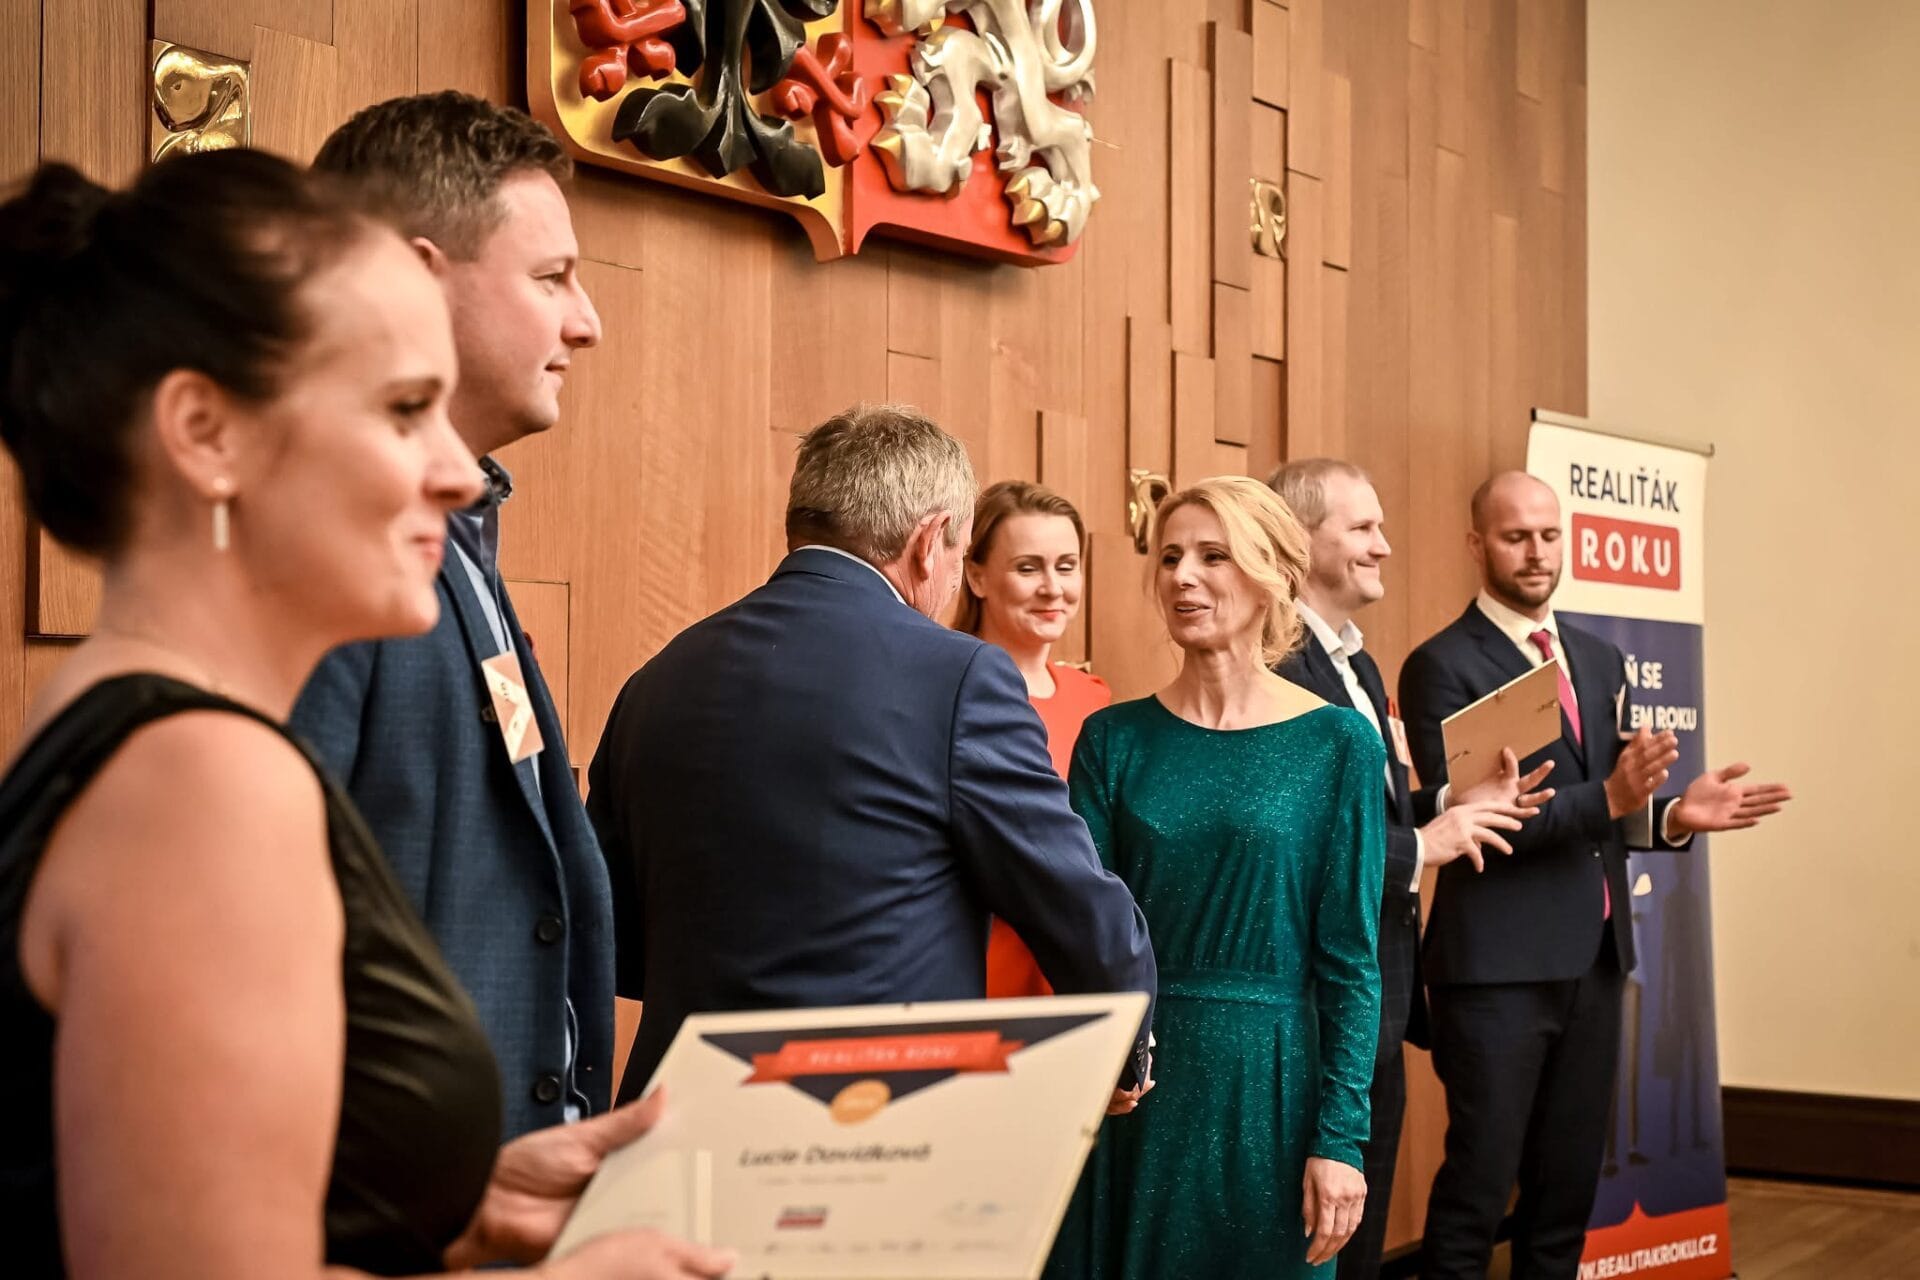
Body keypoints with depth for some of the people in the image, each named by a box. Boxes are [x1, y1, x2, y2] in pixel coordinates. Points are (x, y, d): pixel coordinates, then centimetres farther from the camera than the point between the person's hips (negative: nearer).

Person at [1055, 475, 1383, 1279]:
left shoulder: (1337, 745, -4)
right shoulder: (1115, 739, 3)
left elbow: (1349, 959, -4)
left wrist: (1340, 1137, -8)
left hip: (1267, 1084, -2)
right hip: (1126, 1082, 2)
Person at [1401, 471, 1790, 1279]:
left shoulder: (1600, 661, 13)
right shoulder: (1442, 667, -9)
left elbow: (1603, 816, 14)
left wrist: (1673, 815, -7)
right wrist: (1606, 797, -26)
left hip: (1593, 959, 7)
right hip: (1498, 965, -7)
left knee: (1569, 1183, 14)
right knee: (1478, 1186, -2)